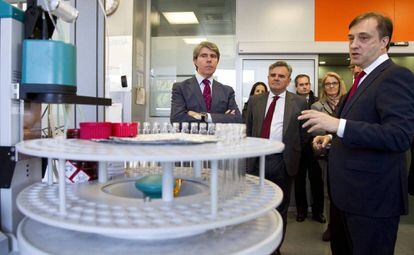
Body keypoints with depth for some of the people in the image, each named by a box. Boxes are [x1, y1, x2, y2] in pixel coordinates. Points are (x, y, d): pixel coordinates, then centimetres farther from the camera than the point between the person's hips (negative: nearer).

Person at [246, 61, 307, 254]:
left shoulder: (299, 102, 1)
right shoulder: (255, 101, 8)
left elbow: (302, 134, 5)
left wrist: (292, 151, 4)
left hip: (283, 162, -2)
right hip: (257, 160, 2)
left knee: (280, 208, 12)